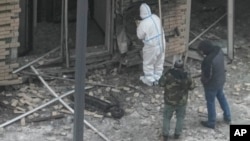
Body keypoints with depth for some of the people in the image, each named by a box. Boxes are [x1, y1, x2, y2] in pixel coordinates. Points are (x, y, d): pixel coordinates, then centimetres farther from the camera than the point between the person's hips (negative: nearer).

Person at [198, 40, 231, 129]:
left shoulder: (209, 60, -38)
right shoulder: (218, 50, -13)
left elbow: (207, 75, -27)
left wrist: (203, 80, -6)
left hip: (212, 84, -8)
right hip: (221, 80, 8)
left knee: (210, 102, 13)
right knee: (221, 97, 28)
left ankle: (211, 123, 32)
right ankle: (227, 117, 43)